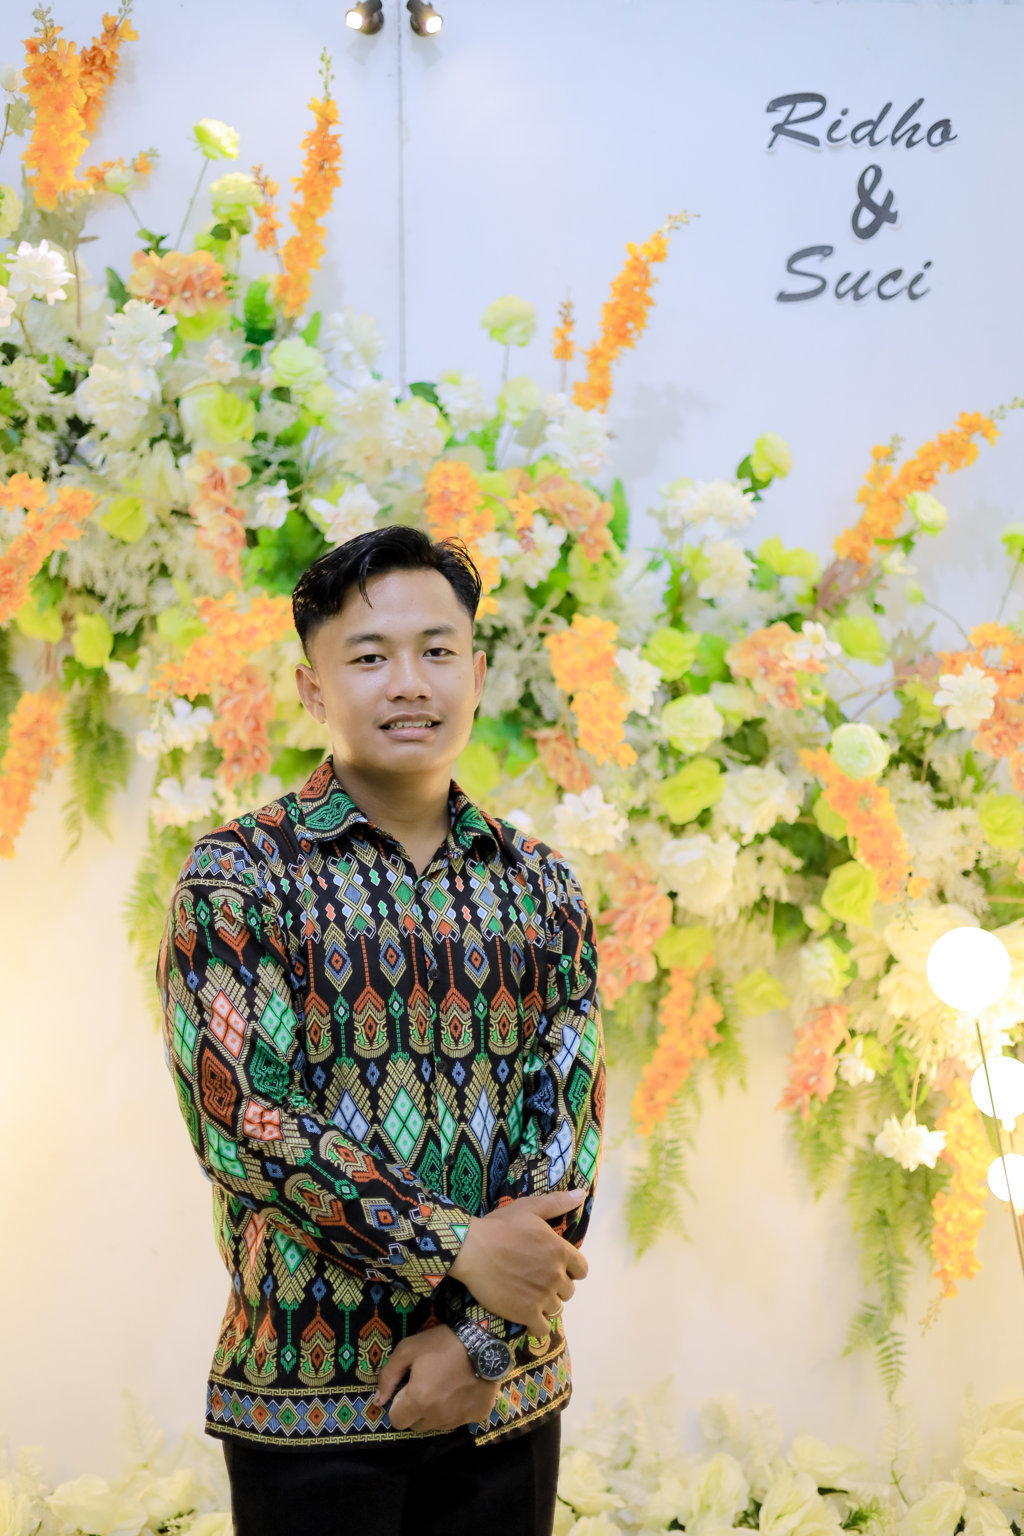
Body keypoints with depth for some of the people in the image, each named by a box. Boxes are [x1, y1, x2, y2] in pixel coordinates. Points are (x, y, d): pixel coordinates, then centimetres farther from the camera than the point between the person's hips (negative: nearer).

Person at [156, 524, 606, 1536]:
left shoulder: (541, 885, 6)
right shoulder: (236, 877, -5)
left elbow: (569, 1120, 0)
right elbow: (242, 1118, -14)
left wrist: (483, 1335, -11)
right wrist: (456, 1247, -18)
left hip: (507, 1393, 3)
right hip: (310, 1390, -3)